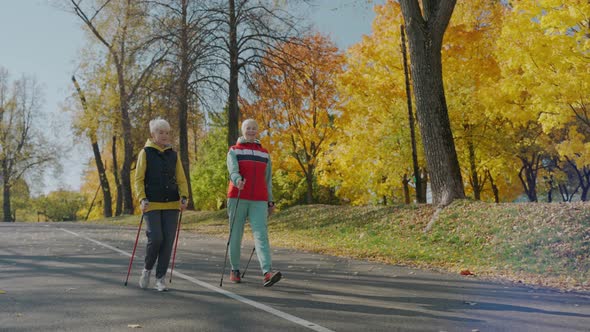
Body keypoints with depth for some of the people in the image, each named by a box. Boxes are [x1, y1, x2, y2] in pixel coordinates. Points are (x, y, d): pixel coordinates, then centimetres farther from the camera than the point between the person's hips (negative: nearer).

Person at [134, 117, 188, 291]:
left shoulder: (174, 154, 12)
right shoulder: (145, 153, 3)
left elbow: (181, 179, 11)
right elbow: (138, 179, -1)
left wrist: (184, 197, -5)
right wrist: (142, 199, -14)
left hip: (171, 205, 3)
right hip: (152, 205, -3)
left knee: (168, 241, 1)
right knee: (155, 238, -11)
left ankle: (160, 278, 13)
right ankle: (147, 269, 17)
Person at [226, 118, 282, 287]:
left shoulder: (264, 153, 17)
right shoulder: (234, 151, 9)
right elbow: (233, 170, -11)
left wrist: (270, 201, 14)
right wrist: (238, 181, -33)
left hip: (259, 201, 1)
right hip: (237, 198, -1)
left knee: (261, 235, -12)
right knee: (236, 235, 5)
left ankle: (267, 273, -23)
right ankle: (235, 270, 20)